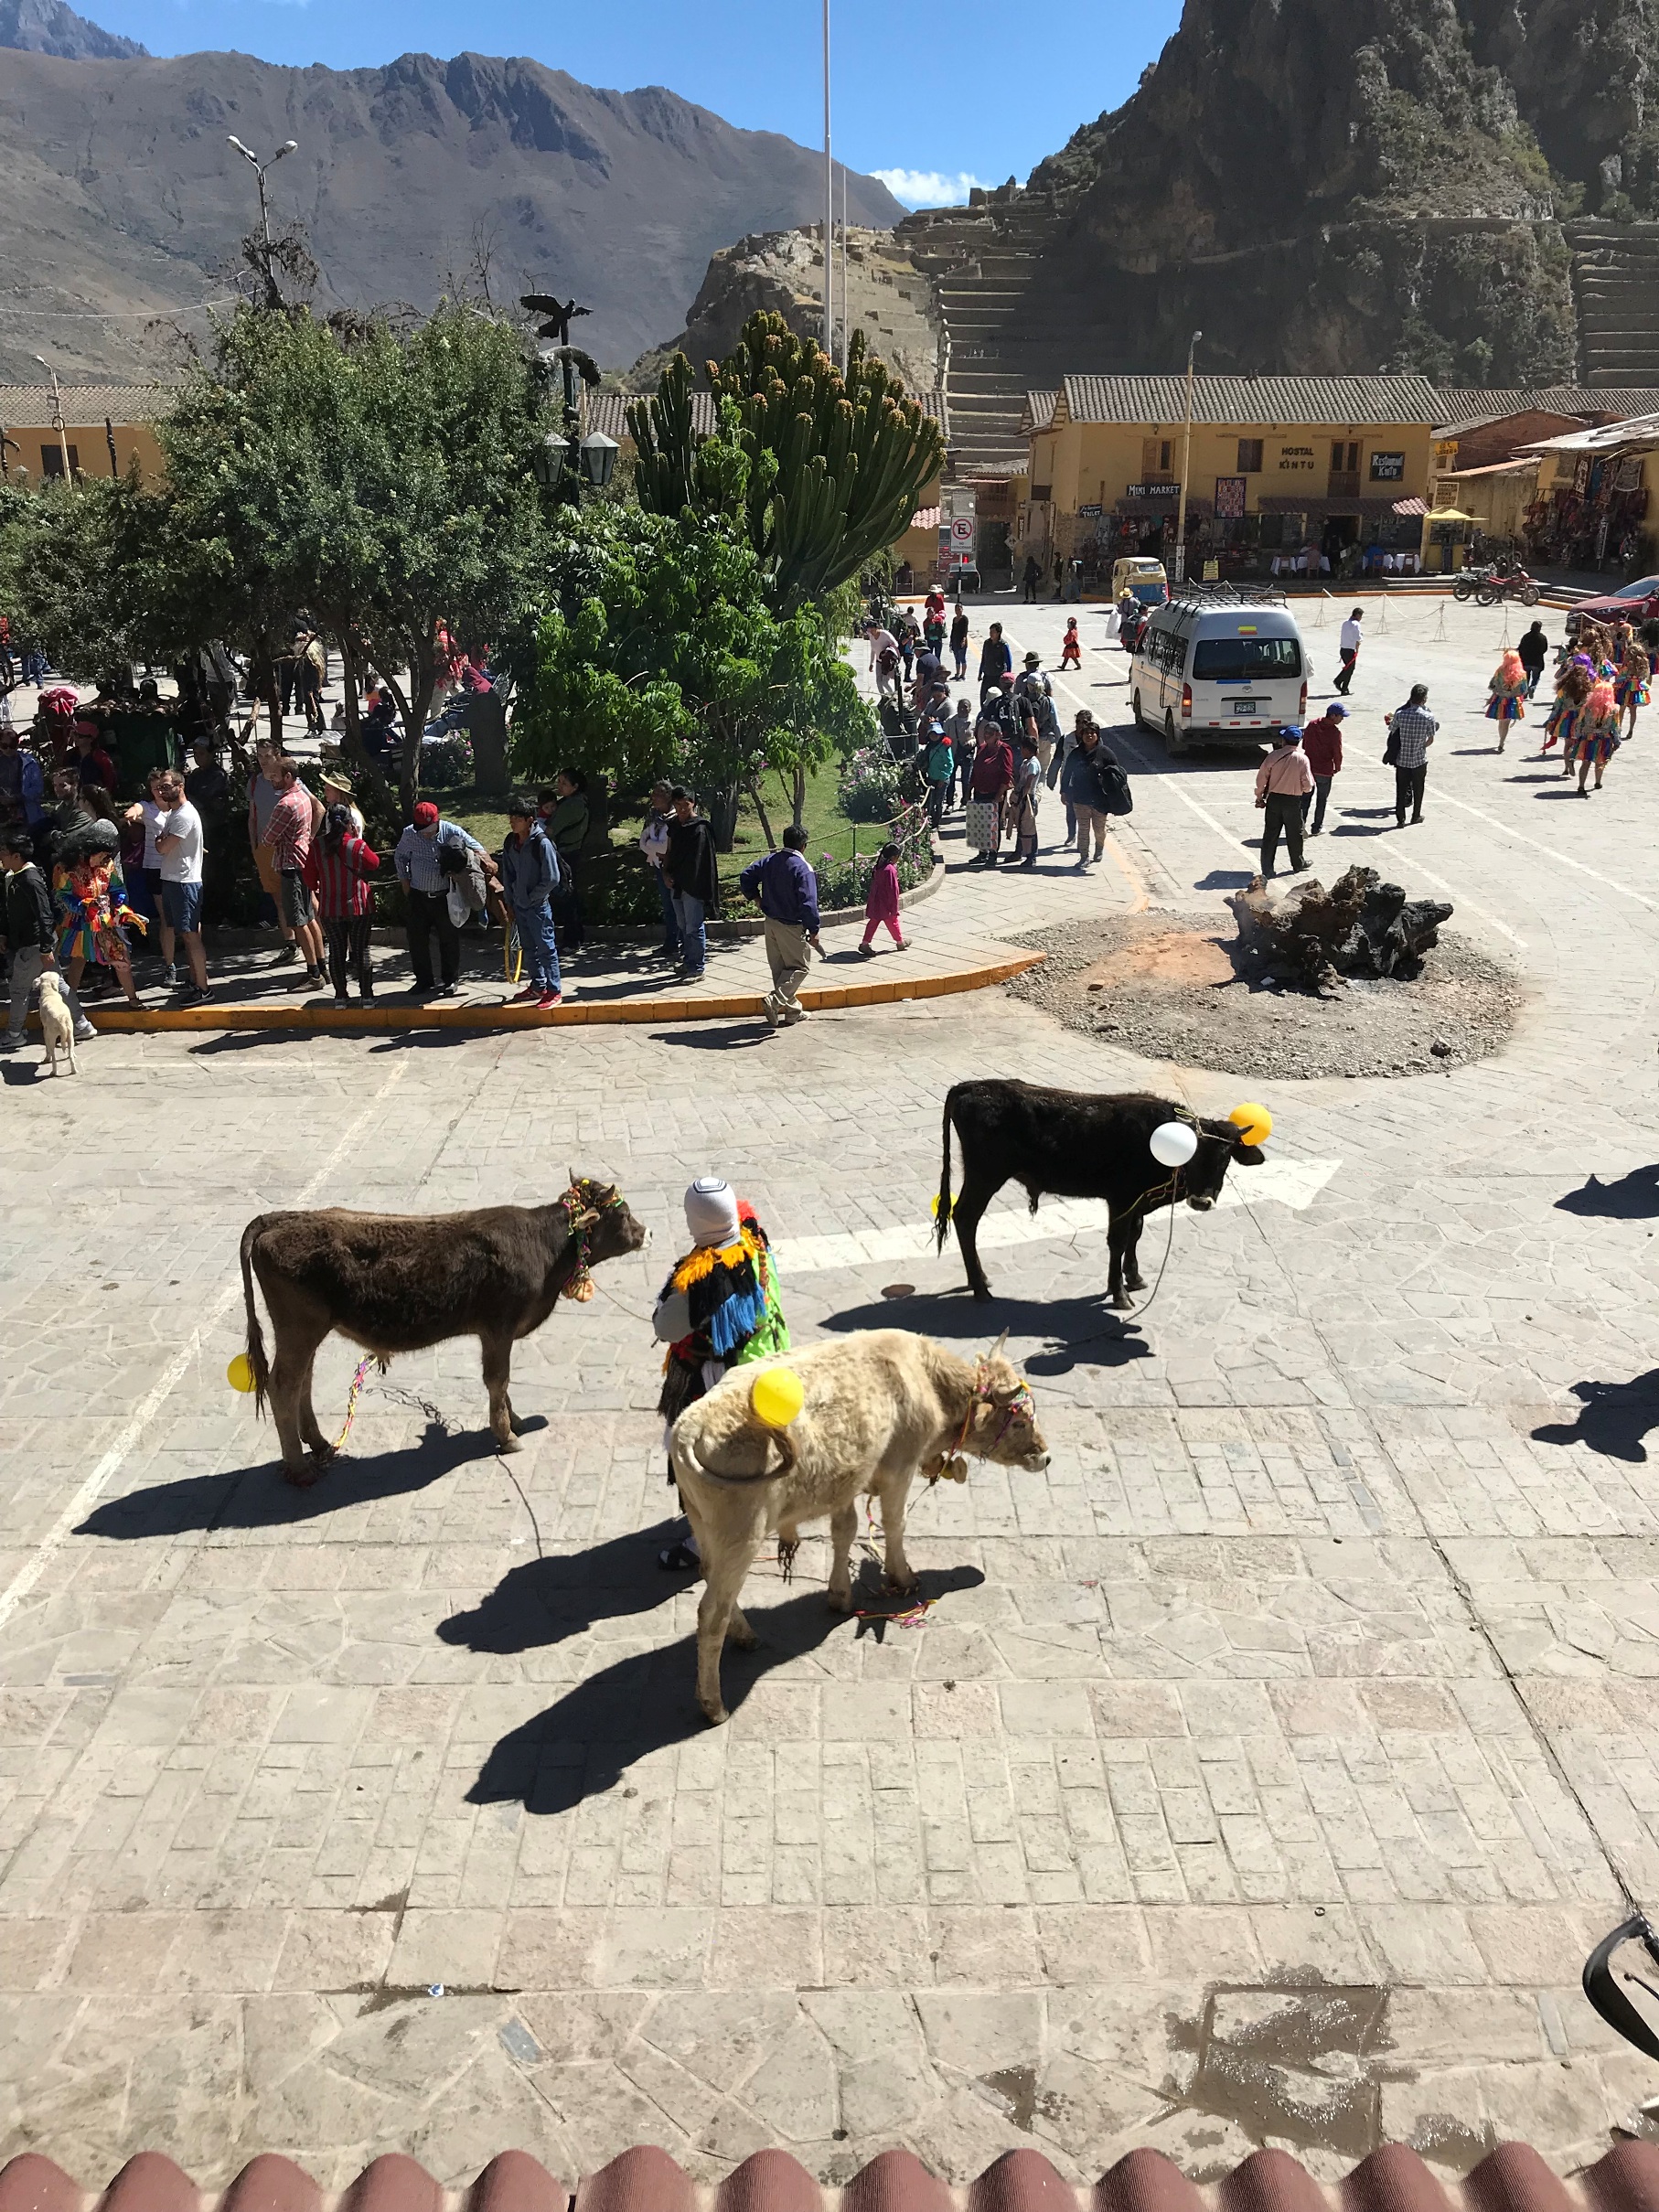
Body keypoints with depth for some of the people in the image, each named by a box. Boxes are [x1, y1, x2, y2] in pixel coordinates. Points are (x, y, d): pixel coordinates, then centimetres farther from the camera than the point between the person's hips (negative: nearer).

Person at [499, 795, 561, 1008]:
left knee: (546, 948, -3)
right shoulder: (510, 842, 4)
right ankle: (538, 986, 28)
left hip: (538, 905, -7)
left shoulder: (542, 843, -17)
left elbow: (552, 879, -17)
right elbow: (508, 873, 14)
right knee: (528, 948, 16)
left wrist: (531, 898, -11)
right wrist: (510, 902, 11)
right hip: (519, 905, 7)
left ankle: (555, 991, 3)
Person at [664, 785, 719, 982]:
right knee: (683, 926, 17)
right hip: (677, 884, 8)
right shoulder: (674, 825, 10)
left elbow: (697, 862, -15)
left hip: (692, 885, -8)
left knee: (693, 928, -2)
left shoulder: (700, 828, -14)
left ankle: (697, 969, 4)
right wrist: (666, 873, 3)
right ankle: (687, 962, 28)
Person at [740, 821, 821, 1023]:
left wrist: (755, 897, 18)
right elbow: (808, 903, -23)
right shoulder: (803, 868, -18)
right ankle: (775, 1001, -13)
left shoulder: (769, 861, 2)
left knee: (779, 968, 14)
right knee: (799, 967, 5)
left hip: (770, 922, 7)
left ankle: (792, 1010, 22)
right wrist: (813, 930, -16)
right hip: (791, 927, -7)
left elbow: (746, 876, 5)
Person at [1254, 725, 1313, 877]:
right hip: (1293, 802, -1)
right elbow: (1307, 785, -9)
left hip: (1274, 799, 1)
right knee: (1294, 834, 16)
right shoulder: (1302, 759, -11)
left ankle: (1266, 869, 5)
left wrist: (1259, 796, 11)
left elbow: (1261, 778, -2)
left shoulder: (1273, 756, -8)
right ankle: (1298, 864, 31)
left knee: (1270, 834, 6)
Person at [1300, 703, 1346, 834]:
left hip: (1308, 767, 4)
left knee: (1306, 798, 12)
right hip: (1325, 771, -4)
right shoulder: (1335, 732, -17)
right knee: (1322, 800, 10)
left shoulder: (1312, 725, 0)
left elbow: (1304, 745, 7)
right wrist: (1337, 768, 4)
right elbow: (1337, 752, -13)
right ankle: (1316, 827, 15)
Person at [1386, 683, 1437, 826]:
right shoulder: (1428, 717, -13)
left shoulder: (1400, 714, -10)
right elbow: (1431, 739, -6)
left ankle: (1400, 819, 5)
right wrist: (1422, 747, 12)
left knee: (1401, 790, 8)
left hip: (1402, 759, 1)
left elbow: (1391, 730, 5)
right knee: (1418, 790, 17)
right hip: (1419, 759, -1)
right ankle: (1416, 816, 28)